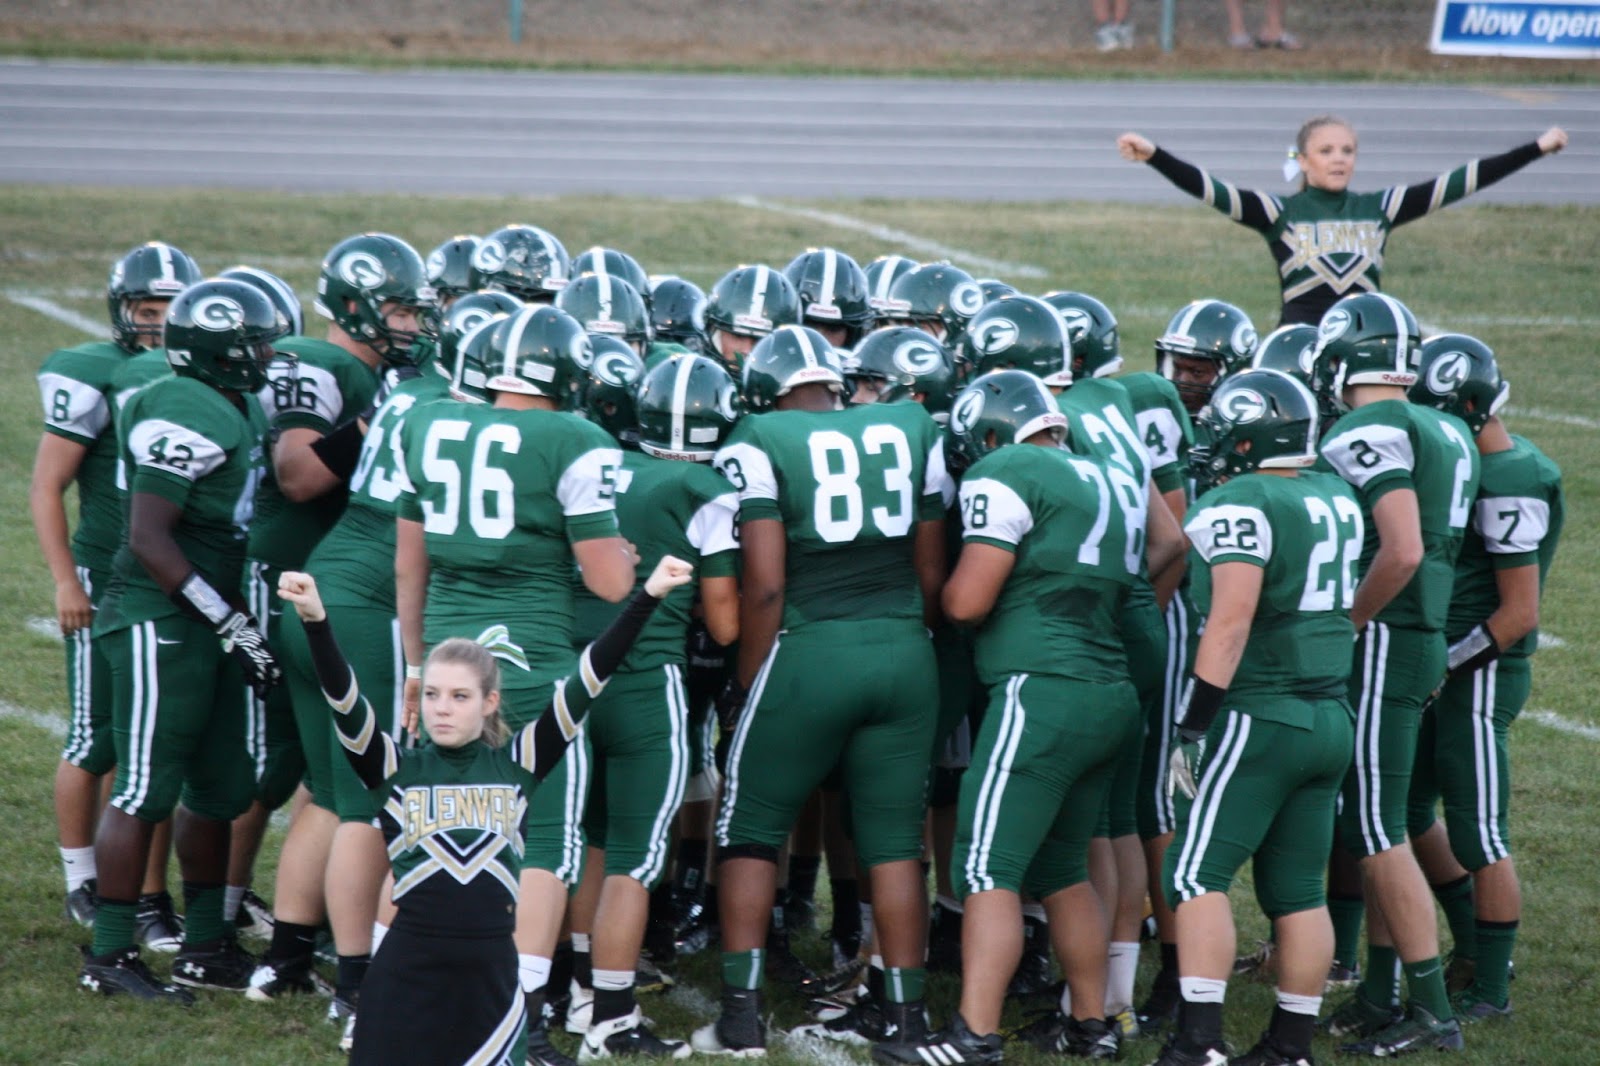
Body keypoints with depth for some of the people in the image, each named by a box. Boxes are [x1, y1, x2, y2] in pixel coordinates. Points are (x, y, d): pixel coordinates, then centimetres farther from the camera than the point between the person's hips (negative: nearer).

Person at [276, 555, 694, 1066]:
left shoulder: (517, 765, 5)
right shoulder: (394, 769, 3)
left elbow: (586, 683, 1)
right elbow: (344, 700, -11)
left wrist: (647, 597, -4)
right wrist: (315, 621, -27)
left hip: (489, 971, 1)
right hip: (407, 971, -1)